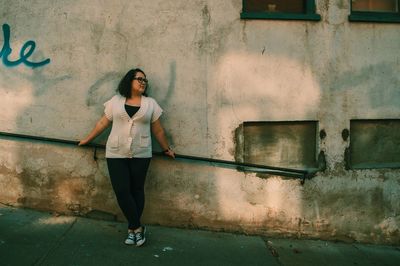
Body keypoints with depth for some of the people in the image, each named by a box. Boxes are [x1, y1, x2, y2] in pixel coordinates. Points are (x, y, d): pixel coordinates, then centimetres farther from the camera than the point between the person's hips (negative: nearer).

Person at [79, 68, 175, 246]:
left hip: (141, 155, 0)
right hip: (116, 154, 0)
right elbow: (103, 122, 11)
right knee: (122, 191, -5)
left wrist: (166, 149, 13)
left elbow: (158, 130, 9)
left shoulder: (151, 103, 4)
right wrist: (87, 139, 15)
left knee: (136, 190, 6)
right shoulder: (115, 101, 5)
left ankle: (132, 228, 21)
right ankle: (138, 228, 9)